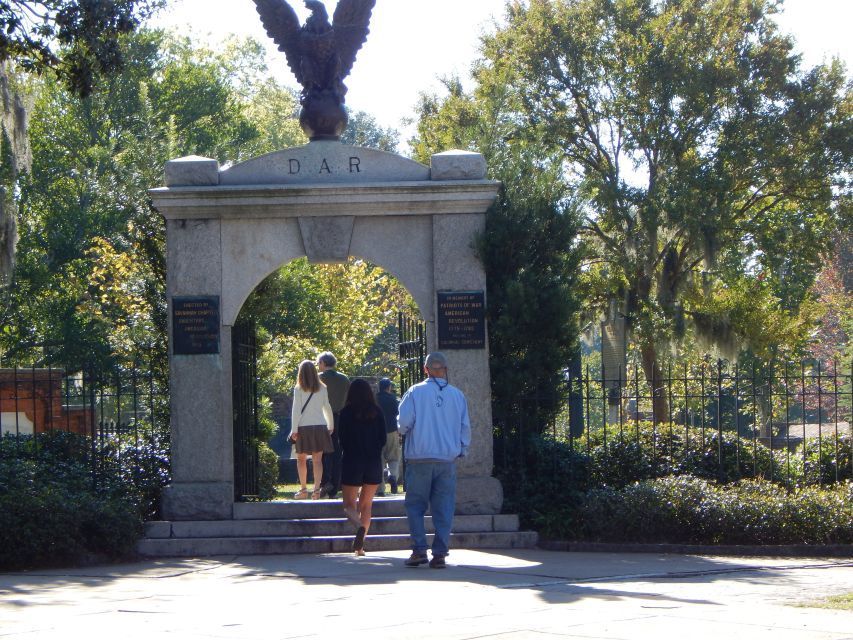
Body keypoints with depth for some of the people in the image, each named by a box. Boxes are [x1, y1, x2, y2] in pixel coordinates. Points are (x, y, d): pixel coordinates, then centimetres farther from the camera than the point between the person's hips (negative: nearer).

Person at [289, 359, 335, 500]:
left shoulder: (299, 389, -4)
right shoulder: (322, 388, 5)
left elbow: (296, 410, -6)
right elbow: (327, 408, 11)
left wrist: (294, 429, -4)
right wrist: (331, 426, 21)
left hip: (304, 427, -2)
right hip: (320, 426, 2)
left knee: (301, 459, 8)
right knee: (317, 460, 1)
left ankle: (303, 490, 4)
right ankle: (316, 490, -5)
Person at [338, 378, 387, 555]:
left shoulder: (346, 412, -7)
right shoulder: (377, 412, -1)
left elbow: (341, 438, -4)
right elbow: (383, 439, 2)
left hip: (352, 461, -3)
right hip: (374, 463, 3)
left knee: (349, 504, 5)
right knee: (367, 504, 14)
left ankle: (360, 526, -28)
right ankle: (360, 545, 9)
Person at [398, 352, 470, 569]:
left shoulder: (415, 392, -4)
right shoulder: (457, 395, 5)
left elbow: (404, 422, -9)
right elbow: (465, 427, 9)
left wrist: (404, 431, 14)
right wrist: (462, 450, 21)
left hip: (419, 457, -2)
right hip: (448, 459, 2)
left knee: (415, 504, 6)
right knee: (444, 508, 5)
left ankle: (419, 549, -3)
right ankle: (440, 553, 0)